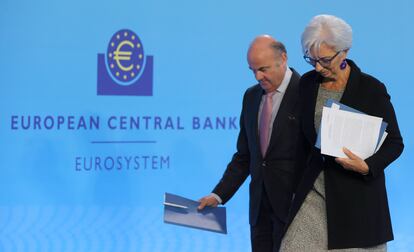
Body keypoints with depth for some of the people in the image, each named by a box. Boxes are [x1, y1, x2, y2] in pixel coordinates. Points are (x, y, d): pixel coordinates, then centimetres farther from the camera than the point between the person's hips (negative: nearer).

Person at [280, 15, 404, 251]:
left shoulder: (371, 89, -9)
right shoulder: (307, 83, 4)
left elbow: (394, 142, -3)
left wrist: (367, 167, -20)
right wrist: (301, 183, 14)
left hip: (357, 193, -4)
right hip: (315, 192, 4)